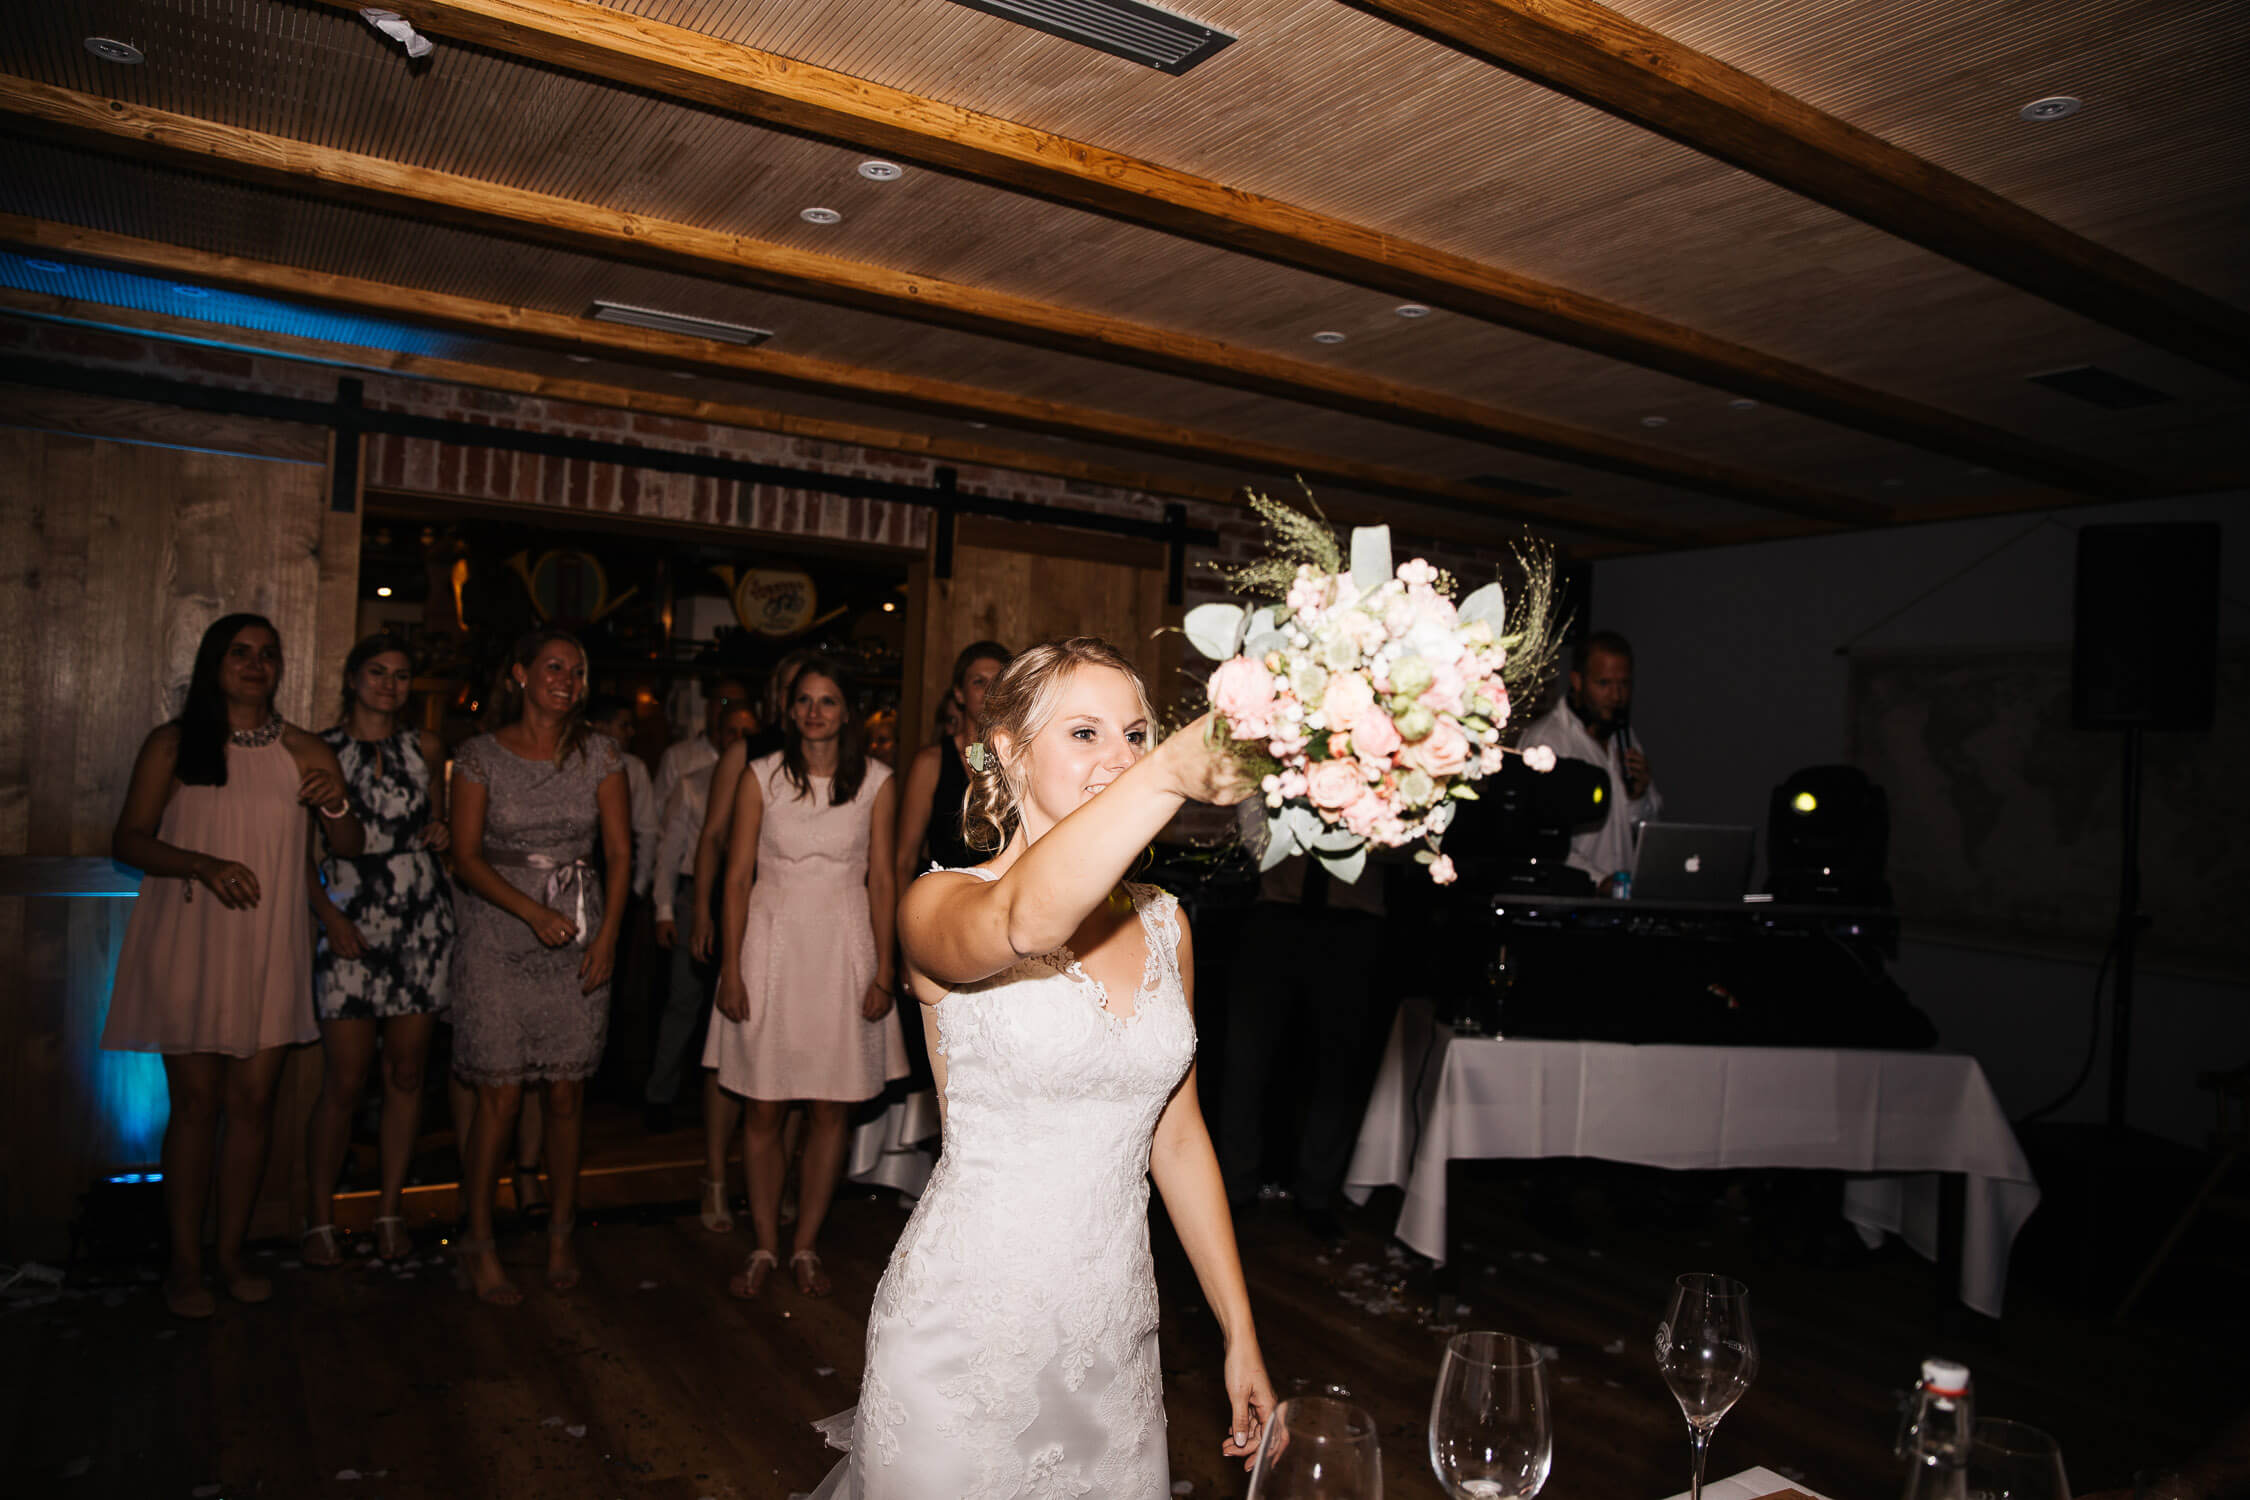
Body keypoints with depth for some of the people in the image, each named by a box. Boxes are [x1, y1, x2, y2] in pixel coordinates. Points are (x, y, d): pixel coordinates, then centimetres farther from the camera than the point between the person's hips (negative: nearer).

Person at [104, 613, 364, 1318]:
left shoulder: (304, 752, 6)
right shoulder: (172, 744, 2)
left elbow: (350, 849, 6)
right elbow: (129, 839, -2)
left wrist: (337, 806, -16)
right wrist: (202, 864, -19)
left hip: (269, 948, 2)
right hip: (186, 945, -2)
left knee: (254, 1100, 5)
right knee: (196, 1101, 1)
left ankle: (232, 1253, 19)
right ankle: (184, 1262, 14)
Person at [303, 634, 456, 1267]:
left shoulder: (425, 747, 11)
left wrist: (442, 832, 1)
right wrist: (328, 914, -9)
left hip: (423, 924, 3)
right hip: (351, 928, -2)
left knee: (406, 1073, 6)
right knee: (344, 1082, -4)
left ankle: (390, 1209, 19)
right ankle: (320, 1218, 12)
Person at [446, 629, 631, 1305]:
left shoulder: (599, 754, 4)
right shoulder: (481, 754, -1)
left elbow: (620, 852, 4)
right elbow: (466, 857, -4)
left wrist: (607, 936, -5)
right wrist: (534, 913, -16)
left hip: (580, 935, 2)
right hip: (498, 935, -2)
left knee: (566, 1093, 5)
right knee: (500, 1094, -1)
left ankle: (561, 1233, 20)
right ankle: (479, 1244, 14)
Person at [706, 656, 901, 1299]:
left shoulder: (876, 783, 1)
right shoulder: (760, 777, 0)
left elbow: (882, 881, 3)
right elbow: (737, 877, 1)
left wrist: (885, 972, -1)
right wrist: (731, 971, -4)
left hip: (843, 947, 1)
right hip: (771, 944, 0)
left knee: (830, 1110, 6)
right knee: (763, 1110, 4)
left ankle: (805, 1247, 22)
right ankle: (765, 1247, 21)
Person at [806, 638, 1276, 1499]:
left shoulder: (1161, 922, 3)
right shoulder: (939, 905, -14)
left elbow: (1178, 1137, 9)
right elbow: (1021, 924, -39)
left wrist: (1240, 1335, 9)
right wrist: (1173, 771, -53)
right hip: (965, 1336, -4)